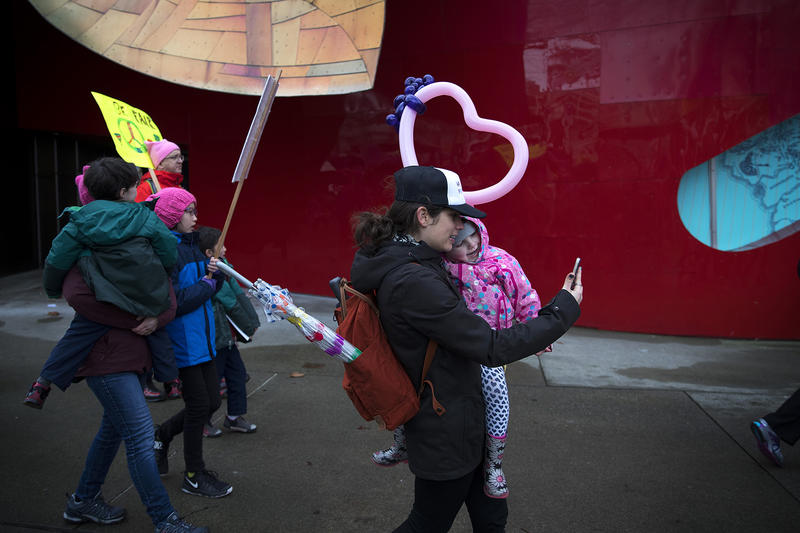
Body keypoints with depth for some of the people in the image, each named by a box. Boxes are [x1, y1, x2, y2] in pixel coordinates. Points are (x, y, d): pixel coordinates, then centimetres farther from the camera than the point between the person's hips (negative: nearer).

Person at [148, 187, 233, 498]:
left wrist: (214, 271, -7)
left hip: (202, 338, 8)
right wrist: (206, 286, -13)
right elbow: (173, 301, -25)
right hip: (182, 341, -8)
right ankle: (194, 476, 22)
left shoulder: (191, 244, 9)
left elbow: (212, 285, 14)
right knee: (199, 405, 3)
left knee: (212, 401, 14)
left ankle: (162, 435, 38)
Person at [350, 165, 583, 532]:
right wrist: (564, 309, -15)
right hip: (446, 436, -9)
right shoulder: (413, 282, -30)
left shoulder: (397, 264, 1)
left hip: (461, 423, 9)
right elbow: (492, 349, -26)